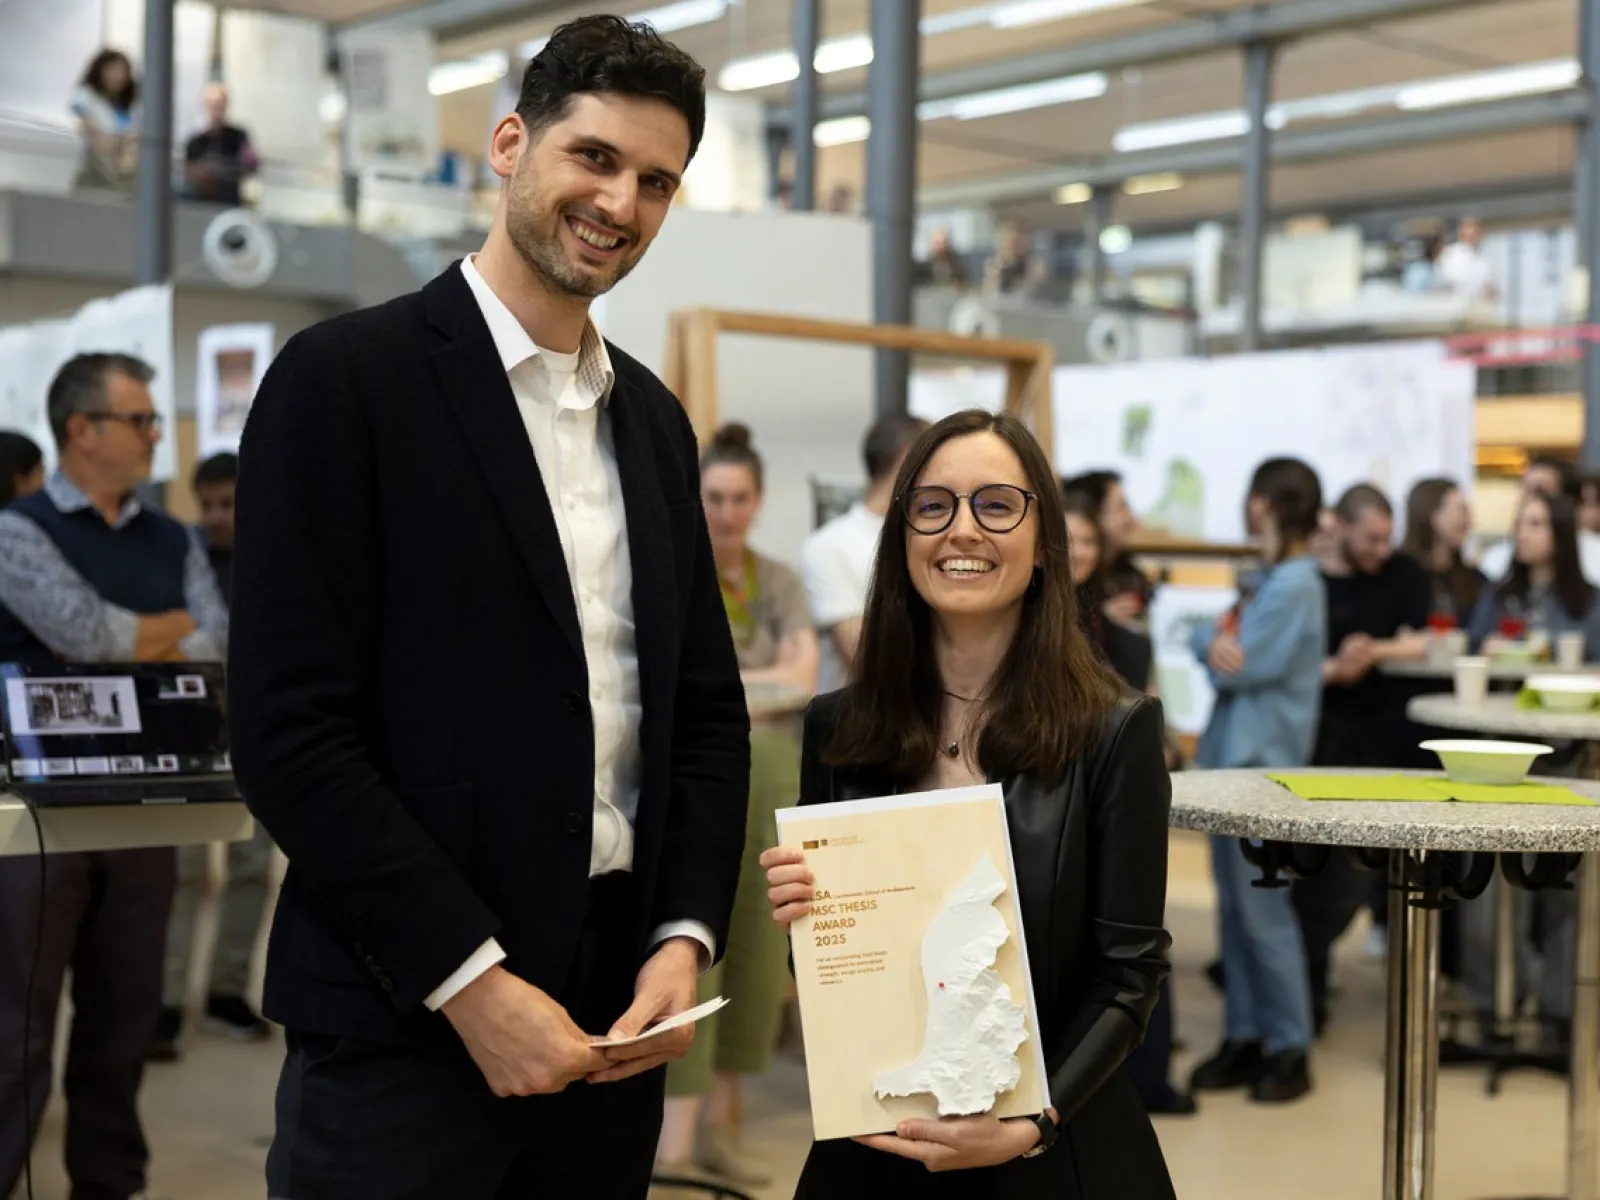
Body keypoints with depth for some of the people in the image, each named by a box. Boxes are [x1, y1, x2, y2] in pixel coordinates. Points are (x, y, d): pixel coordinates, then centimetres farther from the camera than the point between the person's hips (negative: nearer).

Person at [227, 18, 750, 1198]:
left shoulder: (656, 419, 12)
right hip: (403, 1023, -6)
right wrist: (471, 979, -15)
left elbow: (708, 710, 13)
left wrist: (686, 941, -1)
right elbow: (290, 731, -13)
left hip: (614, 1019, 6)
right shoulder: (346, 377, -7)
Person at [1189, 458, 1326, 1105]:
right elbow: (1212, 641, 9)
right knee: (1234, 905, 12)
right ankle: (1245, 1035, 19)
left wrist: (1219, 645, 1)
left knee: (1262, 909, -4)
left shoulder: (1295, 586, -15)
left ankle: (1291, 1048, 6)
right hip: (1232, 752, 9)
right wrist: (1216, 641, -12)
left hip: (1263, 760, -9)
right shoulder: (1270, 579, 14)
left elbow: (1242, 668, -18)